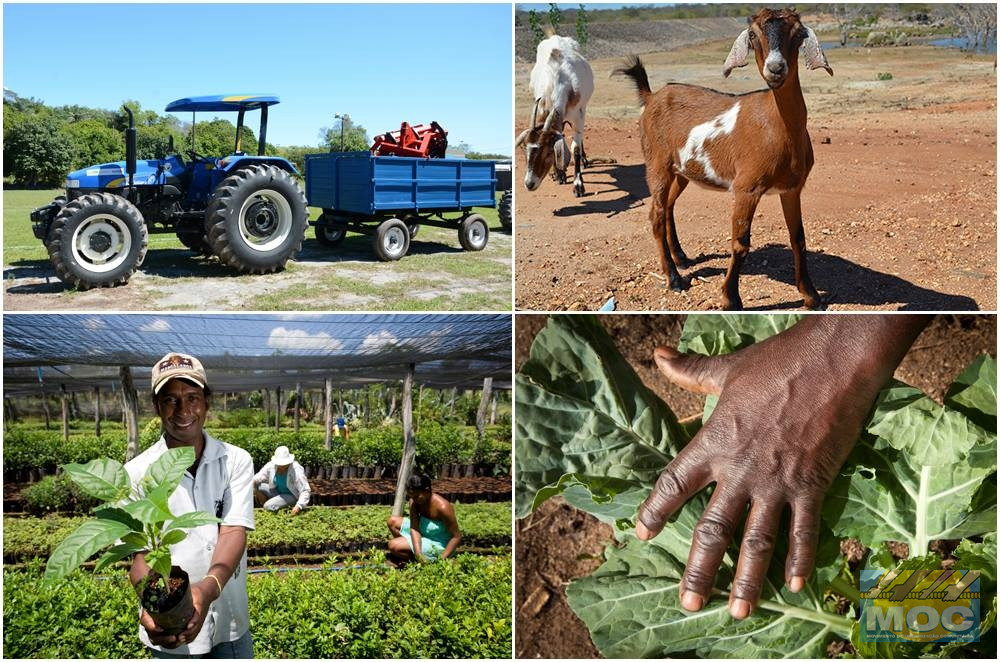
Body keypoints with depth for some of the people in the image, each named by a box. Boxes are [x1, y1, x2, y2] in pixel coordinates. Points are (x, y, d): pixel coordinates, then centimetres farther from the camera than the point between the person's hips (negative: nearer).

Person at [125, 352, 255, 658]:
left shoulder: (236, 461, -6)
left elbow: (234, 532, -16)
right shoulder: (137, 473, -8)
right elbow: (140, 554, -11)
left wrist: (208, 589, -35)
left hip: (230, 622, 1)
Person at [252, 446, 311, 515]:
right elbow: (257, 478, 0)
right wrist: (252, 482, -21)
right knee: (258, 486, -13)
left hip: (292, 496, -6)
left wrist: (299, 506, -39)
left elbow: (305, 491, -27)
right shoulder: (271, 465, -14)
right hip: (277, 492, 6)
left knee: (269, 506, -27)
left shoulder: (296, 470, -27)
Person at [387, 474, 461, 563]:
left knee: (394, 546, -18)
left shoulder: (442, 507, -31)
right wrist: (418, 553, -32)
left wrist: (441, 559, -30)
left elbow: (457, 537, -25)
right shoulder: (414, 501, -11)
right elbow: (414, 529, -16)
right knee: (393, 521, 7)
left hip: (437, 546, -8)